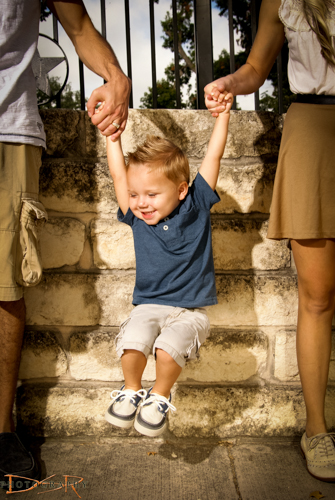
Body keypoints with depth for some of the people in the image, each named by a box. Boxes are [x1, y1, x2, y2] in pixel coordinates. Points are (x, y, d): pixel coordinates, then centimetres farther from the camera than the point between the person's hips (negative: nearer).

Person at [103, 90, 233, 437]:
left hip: (190, 311, -2)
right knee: (131, 341, -26)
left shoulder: (195, 208, -2)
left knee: (168, 347, -29)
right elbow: (118, 173, 6)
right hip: (149, 306, 3)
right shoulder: (137, 217, 5)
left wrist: (222, 114, 3)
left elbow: (213, 156, 0)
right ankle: (131, 390, 5)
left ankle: (160, 396, 2)